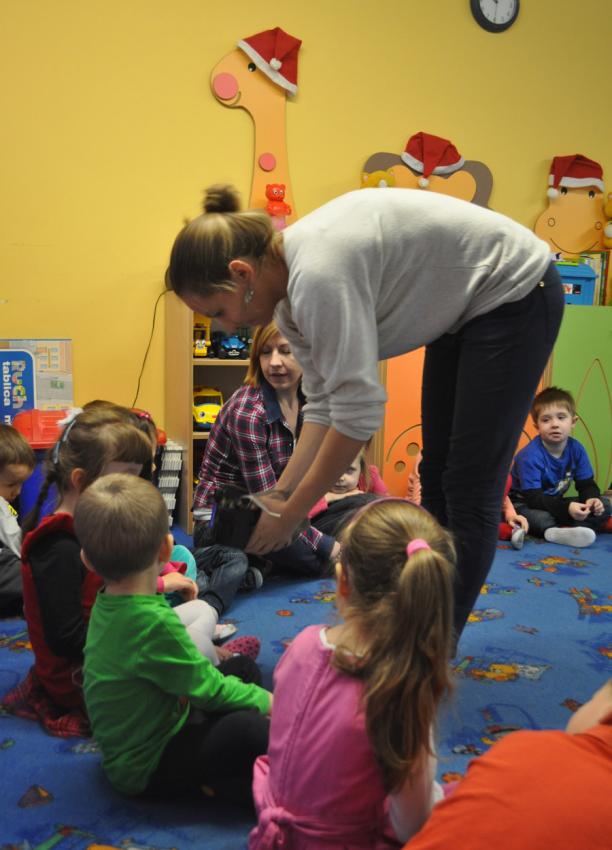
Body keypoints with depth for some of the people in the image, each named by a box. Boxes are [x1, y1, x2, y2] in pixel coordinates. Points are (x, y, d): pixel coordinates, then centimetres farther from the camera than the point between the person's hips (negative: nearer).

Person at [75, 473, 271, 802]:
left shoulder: (107, 606, -2)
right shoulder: (154, 623, -31)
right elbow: (208, 688, -20)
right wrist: (266, 701, -8)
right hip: (147, 768, -10)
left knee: (244, 668, 12)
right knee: (250, 731, -32)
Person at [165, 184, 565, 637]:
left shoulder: (318, 276, -32)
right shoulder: (290, 285, -3)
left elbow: (358, 409, -30)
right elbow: (324, 404, -2)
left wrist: (290, 516, -20)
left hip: (515, 292, -9)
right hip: (465, 307, 9)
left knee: (469, 486, -4)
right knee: (436, 476, 12)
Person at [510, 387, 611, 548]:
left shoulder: (576, 449, -7)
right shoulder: (530, 456, -25)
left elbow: (587, 484, 0)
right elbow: (533, 498, -29)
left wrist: (592, 499, -24)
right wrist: (567, 508, -39)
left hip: (555, 502, 6)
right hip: (525, 504, -6)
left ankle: (579, 529, -33)